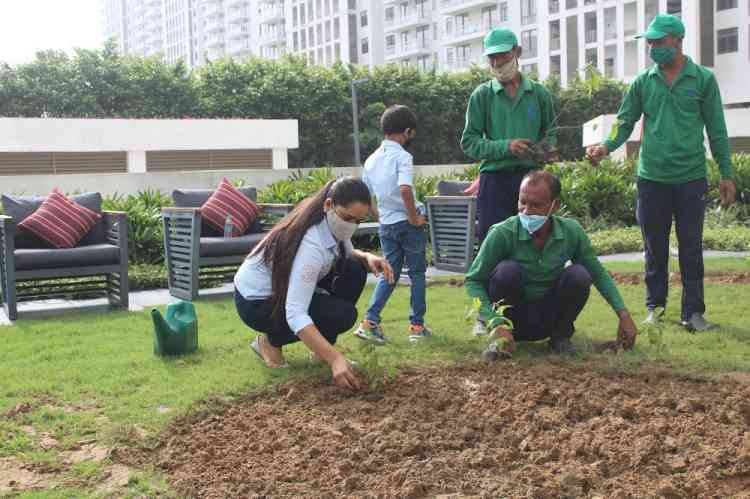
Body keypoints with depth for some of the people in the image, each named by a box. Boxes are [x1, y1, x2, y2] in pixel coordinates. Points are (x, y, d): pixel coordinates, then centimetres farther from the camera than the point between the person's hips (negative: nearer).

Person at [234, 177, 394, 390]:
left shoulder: (333, 223, -11)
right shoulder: (311, 244, -36)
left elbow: (348, 253, 10)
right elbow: (295, 313, -41)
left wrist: (368, 257, -15)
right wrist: (335, 359, -48)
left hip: (287, 286, 8)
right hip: (256, 301, -8)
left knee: (355, 270, -8)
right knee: (344, 315, -22)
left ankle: (322, 349, 4)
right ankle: (271, 341, -1)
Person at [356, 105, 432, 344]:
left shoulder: (371, 160, 7)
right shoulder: (402, 156, -13)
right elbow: (405, 189, -29)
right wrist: (414, 218, -18)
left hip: (386, 226, 6)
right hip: (407, 223, -6)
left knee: (389, 274, 13)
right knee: (417, 274, 8)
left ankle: (370, 322, 0)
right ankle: (417, 326, 12)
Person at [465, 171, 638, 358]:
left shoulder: (572, 231, -10)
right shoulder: (502, 234, -21)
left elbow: (599, 275, 3)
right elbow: (473, 281, -16)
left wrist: (623, 315, -5)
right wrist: (496, 325, -28)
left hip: (548, 320, 2)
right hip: (510, 319, -2)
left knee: (579, 275, -23)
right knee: (507, 271, -31)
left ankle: (560, 335, 3)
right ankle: (499, 339, -6)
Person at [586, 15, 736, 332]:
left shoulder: (703, 80, 0)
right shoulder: (643, 82, 4)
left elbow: (717, 130, 2)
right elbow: (625, 122, 4)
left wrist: (726, 174, 0)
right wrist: (607, 147, -16)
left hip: (691, 178, -2)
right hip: (651, 178, 2)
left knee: (691, 248, 3)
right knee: (655, 248, 10)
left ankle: (693, 312, 10)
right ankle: (655, 307, 22)